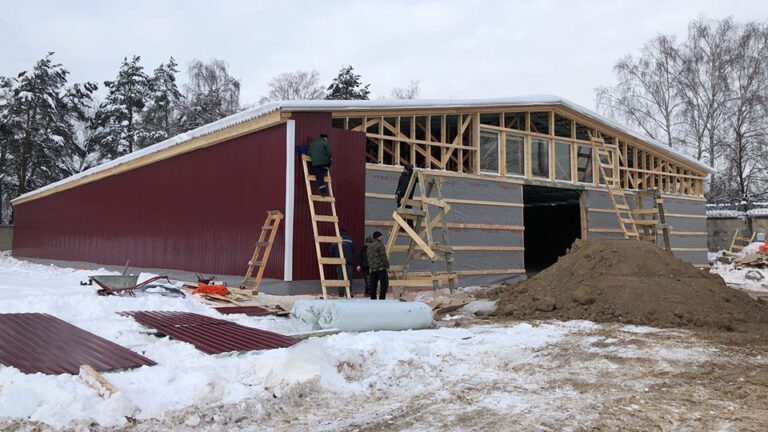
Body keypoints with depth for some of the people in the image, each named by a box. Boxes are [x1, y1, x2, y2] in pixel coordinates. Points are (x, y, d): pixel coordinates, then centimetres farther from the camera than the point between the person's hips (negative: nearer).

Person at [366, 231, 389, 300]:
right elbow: (383, 257, -13)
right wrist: (387, 266, -6)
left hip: (372, 268, 8)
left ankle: (373, 299, 10)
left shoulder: (369, 246, 15)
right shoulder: (380, 245, -10)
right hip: (381, 268, -8)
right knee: (384, 284, -3)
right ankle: (382, 299, -8)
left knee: (373, 285, 9)